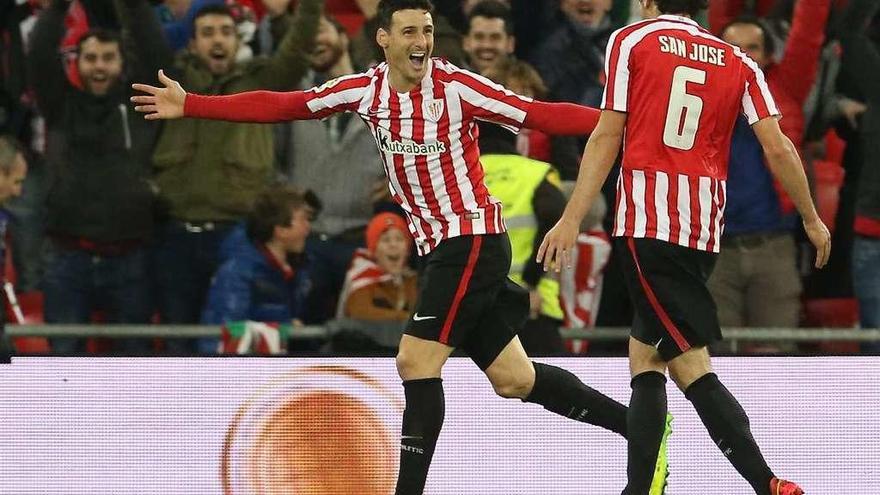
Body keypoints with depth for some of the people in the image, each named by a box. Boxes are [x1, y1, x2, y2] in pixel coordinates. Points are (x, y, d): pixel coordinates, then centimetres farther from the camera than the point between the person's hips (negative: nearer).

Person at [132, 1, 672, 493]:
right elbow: (281, 106, 6)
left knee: (417, 362, -13)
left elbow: (540, 114, -19)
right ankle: (639, 424, 20)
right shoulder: (365, 91, 4)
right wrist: (190, 105, 3)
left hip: (472, 240, -7)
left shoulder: (457, 87, -14)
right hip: (440, 248, 7)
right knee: (514, 379, 10)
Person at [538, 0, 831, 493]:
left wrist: (572, 219, -2)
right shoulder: (739, 64, 13)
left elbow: (607, 137, -1)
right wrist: (812, 219, 15)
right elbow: (778, 147, 5)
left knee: (690, 364, -10)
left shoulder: (631, 40, 5)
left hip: (648, 223, -5)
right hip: (706, 229, 5)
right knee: (645, 354, 16)